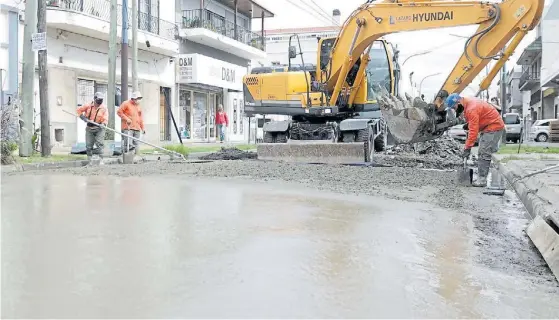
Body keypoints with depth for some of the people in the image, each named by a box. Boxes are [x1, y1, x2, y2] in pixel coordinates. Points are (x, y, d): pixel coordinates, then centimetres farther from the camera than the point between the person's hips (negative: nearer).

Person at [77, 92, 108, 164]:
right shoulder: (88, 106, -1)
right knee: (88, 146, 5)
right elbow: (79, 110, 10)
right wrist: (82, 117, -5)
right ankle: (89, 161, 17)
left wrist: (103, 124, -34)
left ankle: (101, 160, -13)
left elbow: (105, 119, -15)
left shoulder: (104, 108, -5)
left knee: (100, 144, -15)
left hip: (99, 129, -2)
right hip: (89, 128, 2)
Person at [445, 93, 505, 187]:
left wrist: (467, 148, -26)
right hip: (488, 127, 11)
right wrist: (468, 124, -1)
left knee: (484, 154, -14)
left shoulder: (472, 109, -26)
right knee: (482, 153, 11)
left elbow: (473, 131, -28)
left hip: (493, 127, -11)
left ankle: (482, 180, -13)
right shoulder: (468, 104, 5)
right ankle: (481, 178, 15)